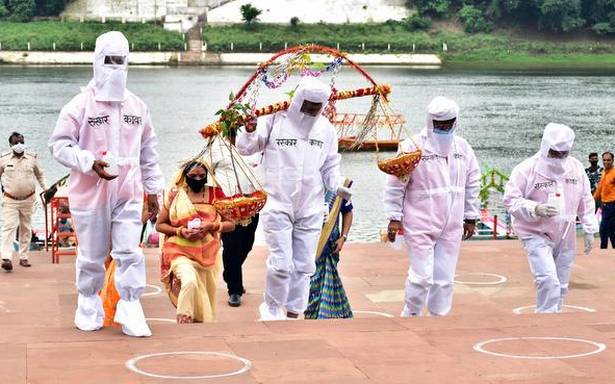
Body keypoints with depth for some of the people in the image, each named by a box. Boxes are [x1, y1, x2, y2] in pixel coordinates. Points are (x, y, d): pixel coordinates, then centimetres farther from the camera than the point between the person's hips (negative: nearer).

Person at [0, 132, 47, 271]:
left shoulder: (32, 158, 2)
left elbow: (40, 175, 15)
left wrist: (46, 189, 6)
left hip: (28, 199, 2)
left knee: (26, 229, 9)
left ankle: (23, 257, 18)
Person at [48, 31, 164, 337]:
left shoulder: (138, 106, 10)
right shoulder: (81, 105, -5)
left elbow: (148, 151, 17)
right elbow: (59, 144, -7)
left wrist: (153, 189, 16)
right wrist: (91, 163, -20)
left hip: (128, 194, 3)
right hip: (90, 193, -2)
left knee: (130, 253, -6)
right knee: (92, 255, 8)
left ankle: (130, 311, 0)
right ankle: (88, 307, 26)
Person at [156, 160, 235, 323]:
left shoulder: (215, 194, 6)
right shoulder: (175, 195, 2)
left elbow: (231, 224, 6)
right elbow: (159, 225, 7)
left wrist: (211, 226, -12)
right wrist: (180, 231, -11)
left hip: (208, 253, 3)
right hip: (180, 250, -3)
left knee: (206, 295, 5)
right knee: (190, 281, -30)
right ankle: (184, 321, -21)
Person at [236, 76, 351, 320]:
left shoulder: (326, 129, 6)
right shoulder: (275, 121, -6)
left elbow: (330, 166, 14)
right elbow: (246, 148, -3)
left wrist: (338, 186, -5)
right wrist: (249, 131, -24)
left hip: (311, 209, 4)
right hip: (278, 206, -4)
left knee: (303, 266, 9)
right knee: (281, 263, -10)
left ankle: (293, 314, 21)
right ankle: (272, 307, 13)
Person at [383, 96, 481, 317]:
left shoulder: (463, 149, 8)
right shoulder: (413, 147, -7)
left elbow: (472, 184, 17)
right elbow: (395, 185, -4)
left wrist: (470, 218, 17)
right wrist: (394, 218, -6)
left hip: (451, 228, 5)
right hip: (420, 226, -4)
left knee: (445, 279, 6)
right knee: (422, 277, -7)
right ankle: (411, 314, 15)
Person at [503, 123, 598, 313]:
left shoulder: (576, 168, 3)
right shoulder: (527, 169, -13)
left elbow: (586, 201, 13)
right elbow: (510, 200, -13)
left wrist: (589, 230, 11)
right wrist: (535, 209, -28)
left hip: (565, 237, 6)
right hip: (537, 235, -5)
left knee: (561, 286, 11)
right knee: (548, 280, -22)